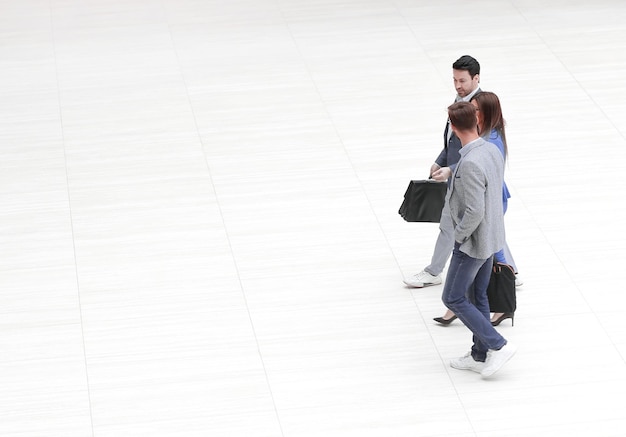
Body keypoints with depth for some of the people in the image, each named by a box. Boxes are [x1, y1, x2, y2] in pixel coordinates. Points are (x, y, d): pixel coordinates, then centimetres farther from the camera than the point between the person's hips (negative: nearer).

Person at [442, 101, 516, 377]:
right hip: (492, 236, 9)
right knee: (477, 296, 18)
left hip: (473, 241, -9)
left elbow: (474, 212, -29)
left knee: (453, 298, 4)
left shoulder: (470, 164, -29)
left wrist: (459, 236, -13)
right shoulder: (493, 151, -1)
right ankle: (480, 356, 27)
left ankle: (498, 345, 3)